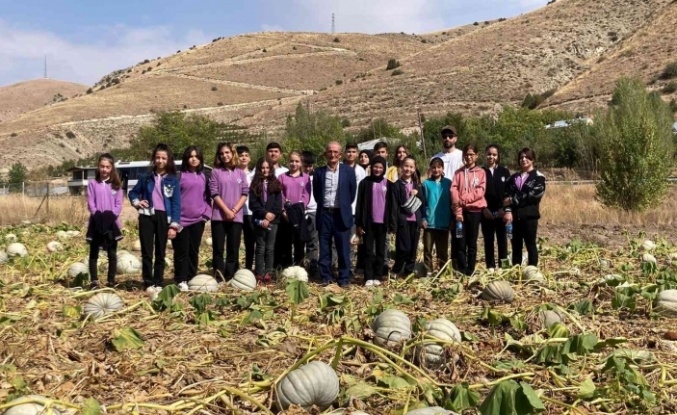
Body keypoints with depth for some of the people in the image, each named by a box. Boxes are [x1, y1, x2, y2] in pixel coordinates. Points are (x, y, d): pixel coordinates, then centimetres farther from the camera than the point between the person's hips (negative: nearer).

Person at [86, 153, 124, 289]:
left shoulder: (116, 185, 6)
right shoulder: (92, 183, 4)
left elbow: (119, 204, 0)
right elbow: (90, 203, -2)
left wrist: (111, 216, -16)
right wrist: (98, 215, -17)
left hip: (112, 222, 0)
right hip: (96, 222, 0)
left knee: (112, 254, 4)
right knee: (93, 253, 4)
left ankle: (111, 281, 11)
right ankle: (94, 281, 9)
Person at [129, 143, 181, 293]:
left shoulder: (173, 179, 1)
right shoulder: (147, 177, 8)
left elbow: (176, 203, -2)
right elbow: (133, 192, 22)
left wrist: (174, 225, -9)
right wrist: (137, 202, 0)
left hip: (163, 217, -1)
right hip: (147, 216, 1)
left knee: (160, 253, 6)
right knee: (146, 252, 0)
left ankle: (158, 284, 13)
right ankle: (148, 284, 5)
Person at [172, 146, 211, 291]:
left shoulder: (203, 176, 11)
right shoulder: (180, 175, -4)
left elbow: (207, 196, 16)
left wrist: (207, 212, 3)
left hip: (198, 220, 4)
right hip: (182, 220, -4)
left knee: (194, 251, 11)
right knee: (182, 251, 0)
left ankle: (191, 278, 20)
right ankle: (181, 280, 8)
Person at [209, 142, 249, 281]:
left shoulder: (240, 173, 9)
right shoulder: (215, 172, 3)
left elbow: (245, 193, 4)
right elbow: (214, 193, -4)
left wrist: (234, 210, -9)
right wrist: (227, 211, -12)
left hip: (236, 216, 2)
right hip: (219, 216, -2)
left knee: (233, 249, 4)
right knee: (218, 249, -1)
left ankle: (230, 278, 9)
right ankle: (219, 278, 3)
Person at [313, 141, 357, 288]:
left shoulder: (348, 171, 1)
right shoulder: (319, 172, 4)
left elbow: (352, 192, 5)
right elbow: (316, 193, 12)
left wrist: (345, 207, 7)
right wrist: (323, 206, 9)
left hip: (341, 215, -1)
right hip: (324, 214, 2)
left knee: (343, 249, 2)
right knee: (324, 249, 6)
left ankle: (344, 279, 10)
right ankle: (326, 277, 16)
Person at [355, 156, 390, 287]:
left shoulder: (388, 184, 6)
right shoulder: (365, 182, 3)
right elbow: (360, 204, 1)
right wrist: (358, 223, -3)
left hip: (382, 222, 1)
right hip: (368, 222, -1)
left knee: (380, 251, 6)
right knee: (368, 250, 2)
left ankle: (378, 277, 13)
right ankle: (368, 278, 4)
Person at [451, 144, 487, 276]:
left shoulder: (481, 172, 7)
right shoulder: (458, 172, 10)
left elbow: (480, 191, -5)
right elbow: (454, 191, -1)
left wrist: (464, 199, -17)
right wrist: (458, 211, -12)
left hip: (475, 210, -1)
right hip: (461, 211, 1)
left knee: (472, 242, 4)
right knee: (461, 242, 0)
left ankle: (470, 271, 10)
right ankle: (462, 271, 6)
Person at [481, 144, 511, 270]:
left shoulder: (504, 172, 7)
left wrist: (504, 209, -7)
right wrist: (484, 209, -10)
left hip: (501, 212, 0)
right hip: (486, 212, 0)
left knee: (502, 239, 3)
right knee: (488, 240, 4)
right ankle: (490, 267, 11)